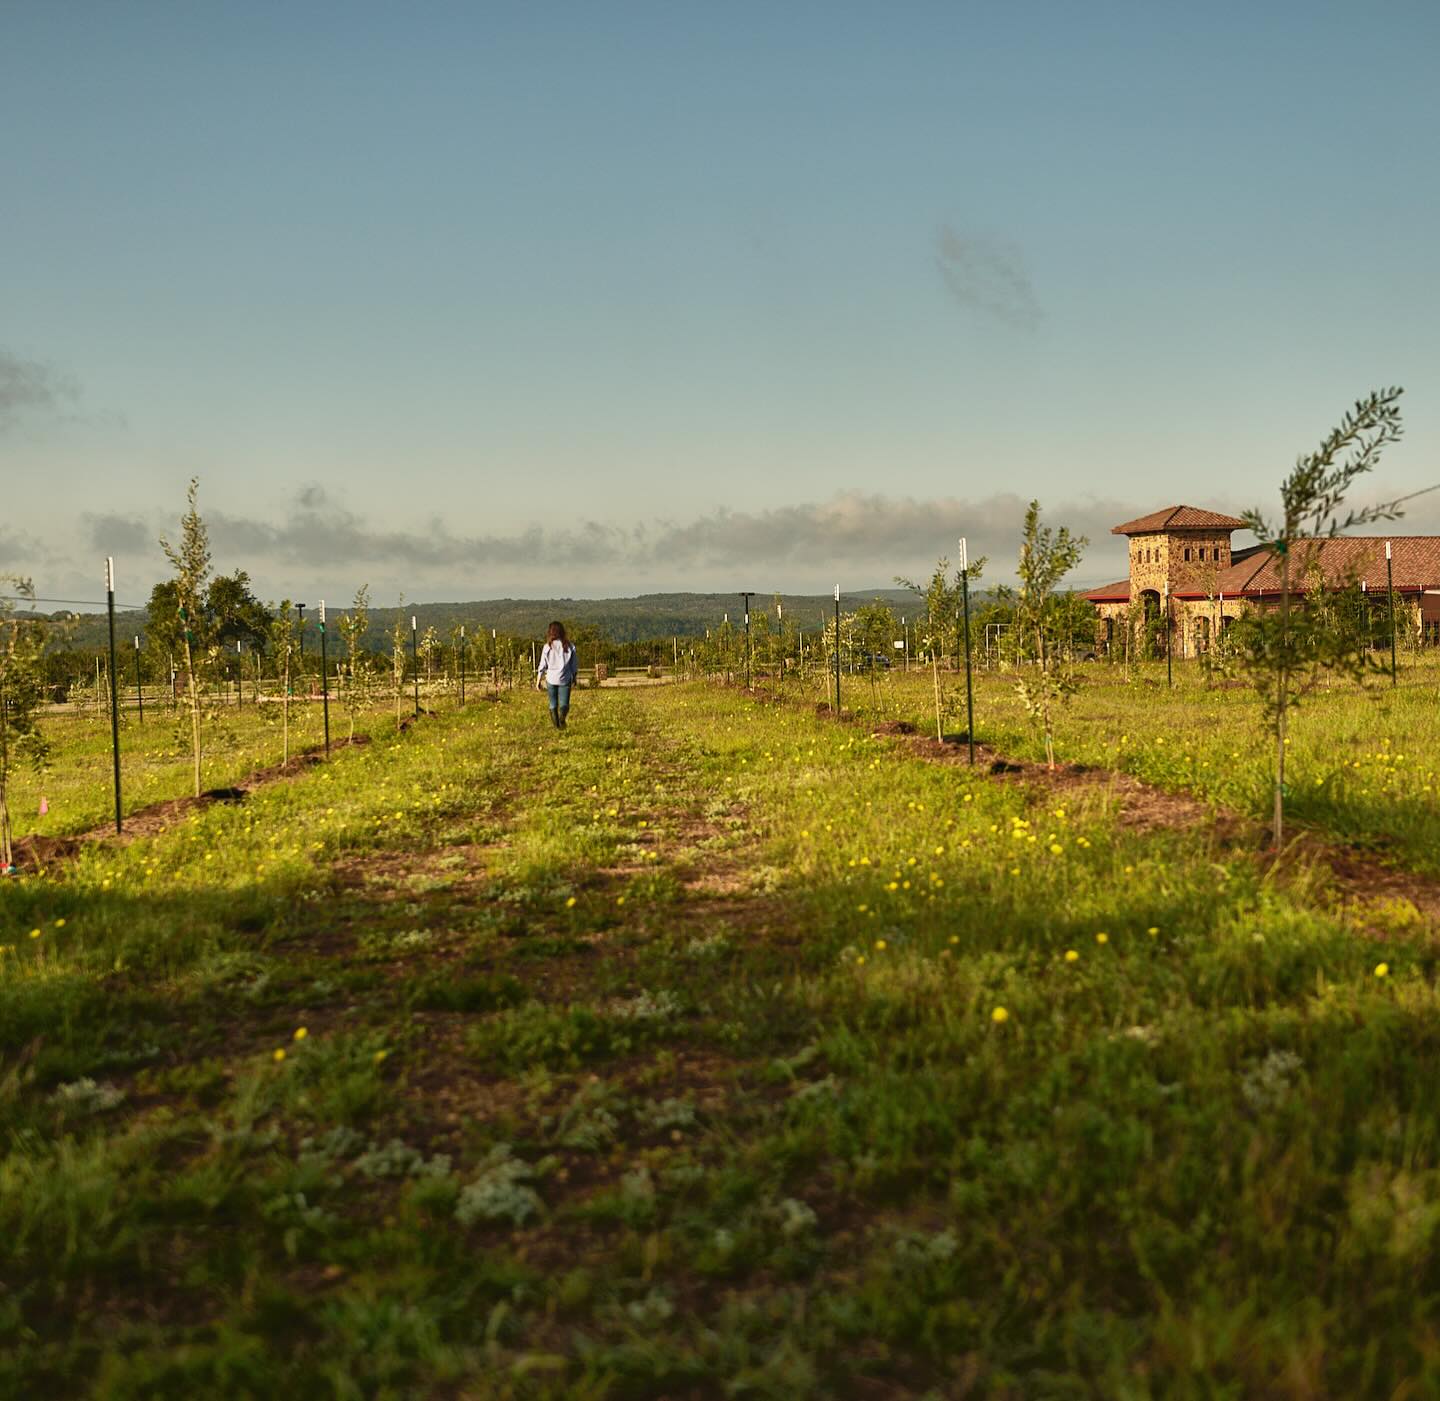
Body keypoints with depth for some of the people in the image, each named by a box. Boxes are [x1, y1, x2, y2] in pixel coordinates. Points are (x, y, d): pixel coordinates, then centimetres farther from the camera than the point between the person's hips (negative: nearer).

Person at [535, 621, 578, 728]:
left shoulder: (548, 647, -4)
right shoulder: (569, 646, -1)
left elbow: (542, 666, -2)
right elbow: (574, 665, 6)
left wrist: (538, 681, 7)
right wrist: (574, 678, 20)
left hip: (551, 679, 0)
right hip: (565, 679, 0)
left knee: (553, 704, 15)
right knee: (564, 703, 1)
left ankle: (556, 725, 12)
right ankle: (562, 717, -29)